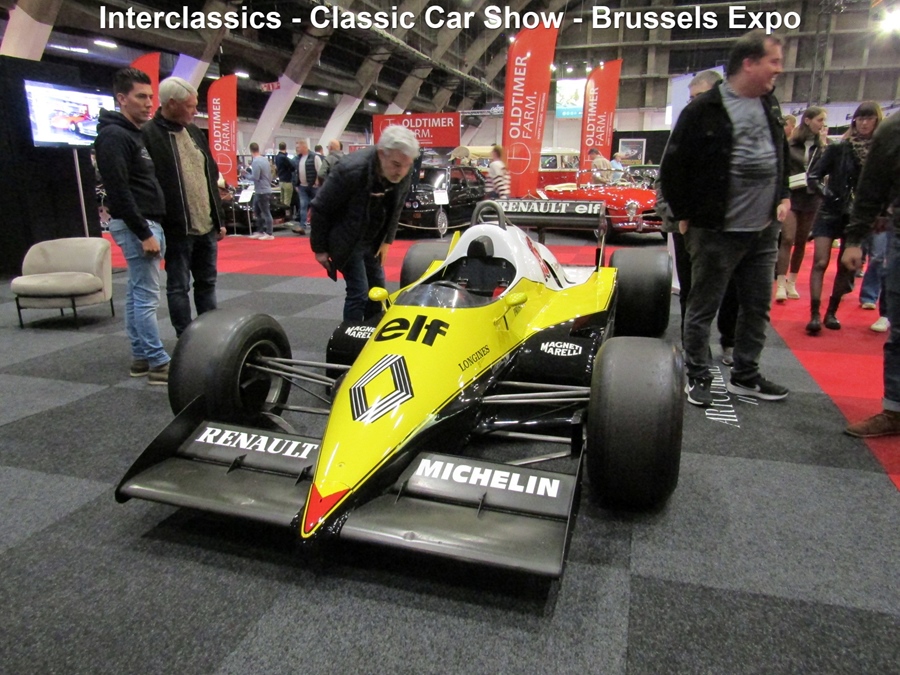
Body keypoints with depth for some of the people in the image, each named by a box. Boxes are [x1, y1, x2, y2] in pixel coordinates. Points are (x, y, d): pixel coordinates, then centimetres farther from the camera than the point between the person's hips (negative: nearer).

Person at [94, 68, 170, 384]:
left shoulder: (137, 133, 19)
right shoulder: (114, 136, -12)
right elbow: (119, 192, -19)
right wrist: (144, 234, -21)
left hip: (148, 222, 10)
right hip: (135, 225, -10)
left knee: (137, 294, 12)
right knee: (147, 296, -8)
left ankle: (140, 357, 18)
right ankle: (158, 364, -5)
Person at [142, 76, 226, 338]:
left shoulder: (194, 131, 14)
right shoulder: (148, 135, -9)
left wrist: (219, 219, 15)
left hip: (207, 228, 7)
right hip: (177, 230, -7)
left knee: (207, 283, 13)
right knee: (179, 287, 4)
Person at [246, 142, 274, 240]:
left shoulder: (255, 162, -17)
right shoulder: (265, 159, 10)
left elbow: (255, 177, -21)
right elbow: (269, 175, 15)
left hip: (262, 191, -9)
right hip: (262, 190, 9)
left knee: (266, 212, -3)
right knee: (257, 211, 16)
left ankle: (269, 234, 2)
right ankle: (260, 231, 22)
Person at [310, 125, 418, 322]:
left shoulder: (402, 174, -16)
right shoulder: (351, 170, -32)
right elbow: (320, 209, -19)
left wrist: (387, 241, 2)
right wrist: (320, 249, -12)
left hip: (372, 241, 6)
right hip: (346, 241, -6)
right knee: (359, 292, -10)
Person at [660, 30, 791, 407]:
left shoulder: (769, 105, 14)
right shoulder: (705, 109, -9)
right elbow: (674, 166, -8)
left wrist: (783, 197, 16)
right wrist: (684, 215, -6)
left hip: (765, 231, 7)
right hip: (717, 232, -7)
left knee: (758, 307, 13)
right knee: (703, 308, 3)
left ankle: (745, 376, 26)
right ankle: (697, 377, 16)